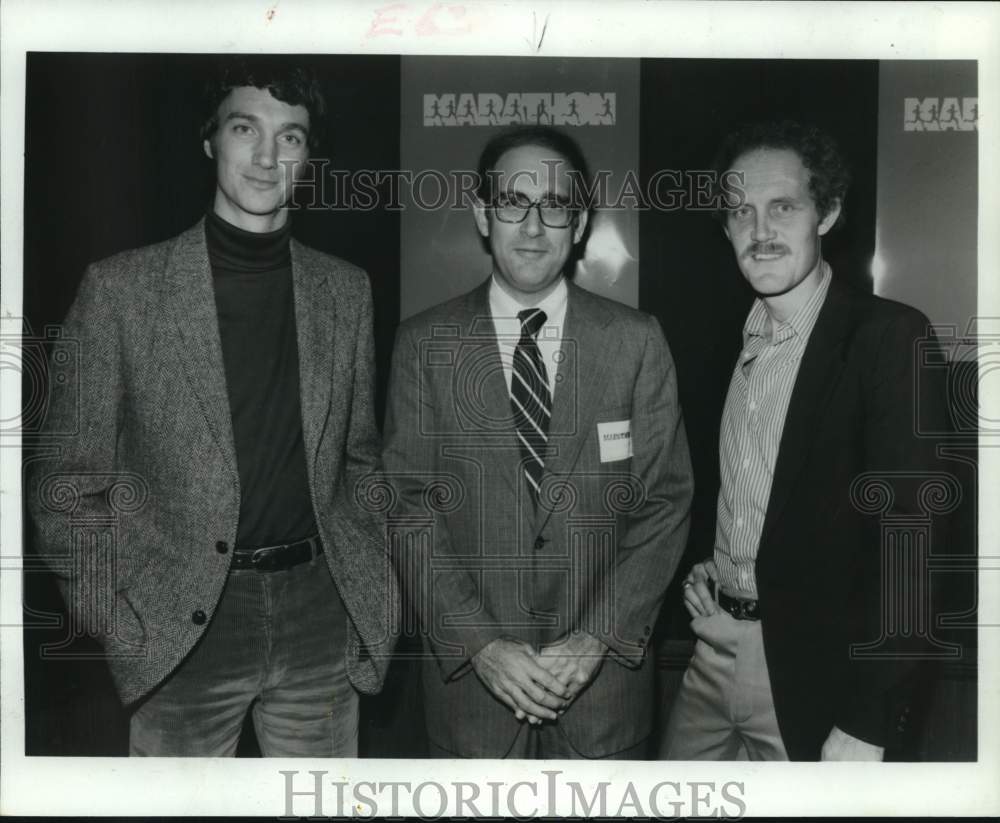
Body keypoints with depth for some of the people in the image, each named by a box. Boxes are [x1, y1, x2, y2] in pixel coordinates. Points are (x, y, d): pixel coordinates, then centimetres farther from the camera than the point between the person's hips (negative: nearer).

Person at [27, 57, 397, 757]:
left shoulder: (347, 290, 6)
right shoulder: (121, 287, -4)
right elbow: (66, 483, -1)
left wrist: (371, 583, 5)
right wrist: (117, 622, -8)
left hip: (320, 616, 3)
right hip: (183, 630, -2)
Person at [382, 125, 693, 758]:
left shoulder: (637, 341, -2)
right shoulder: (424, 344, -1)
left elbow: (666, 503, -2)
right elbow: (409, 508, -4)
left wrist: (599, 638, -11)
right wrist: (480, 642, -13)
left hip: (605, 666, 0)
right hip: (469, 666, 0)